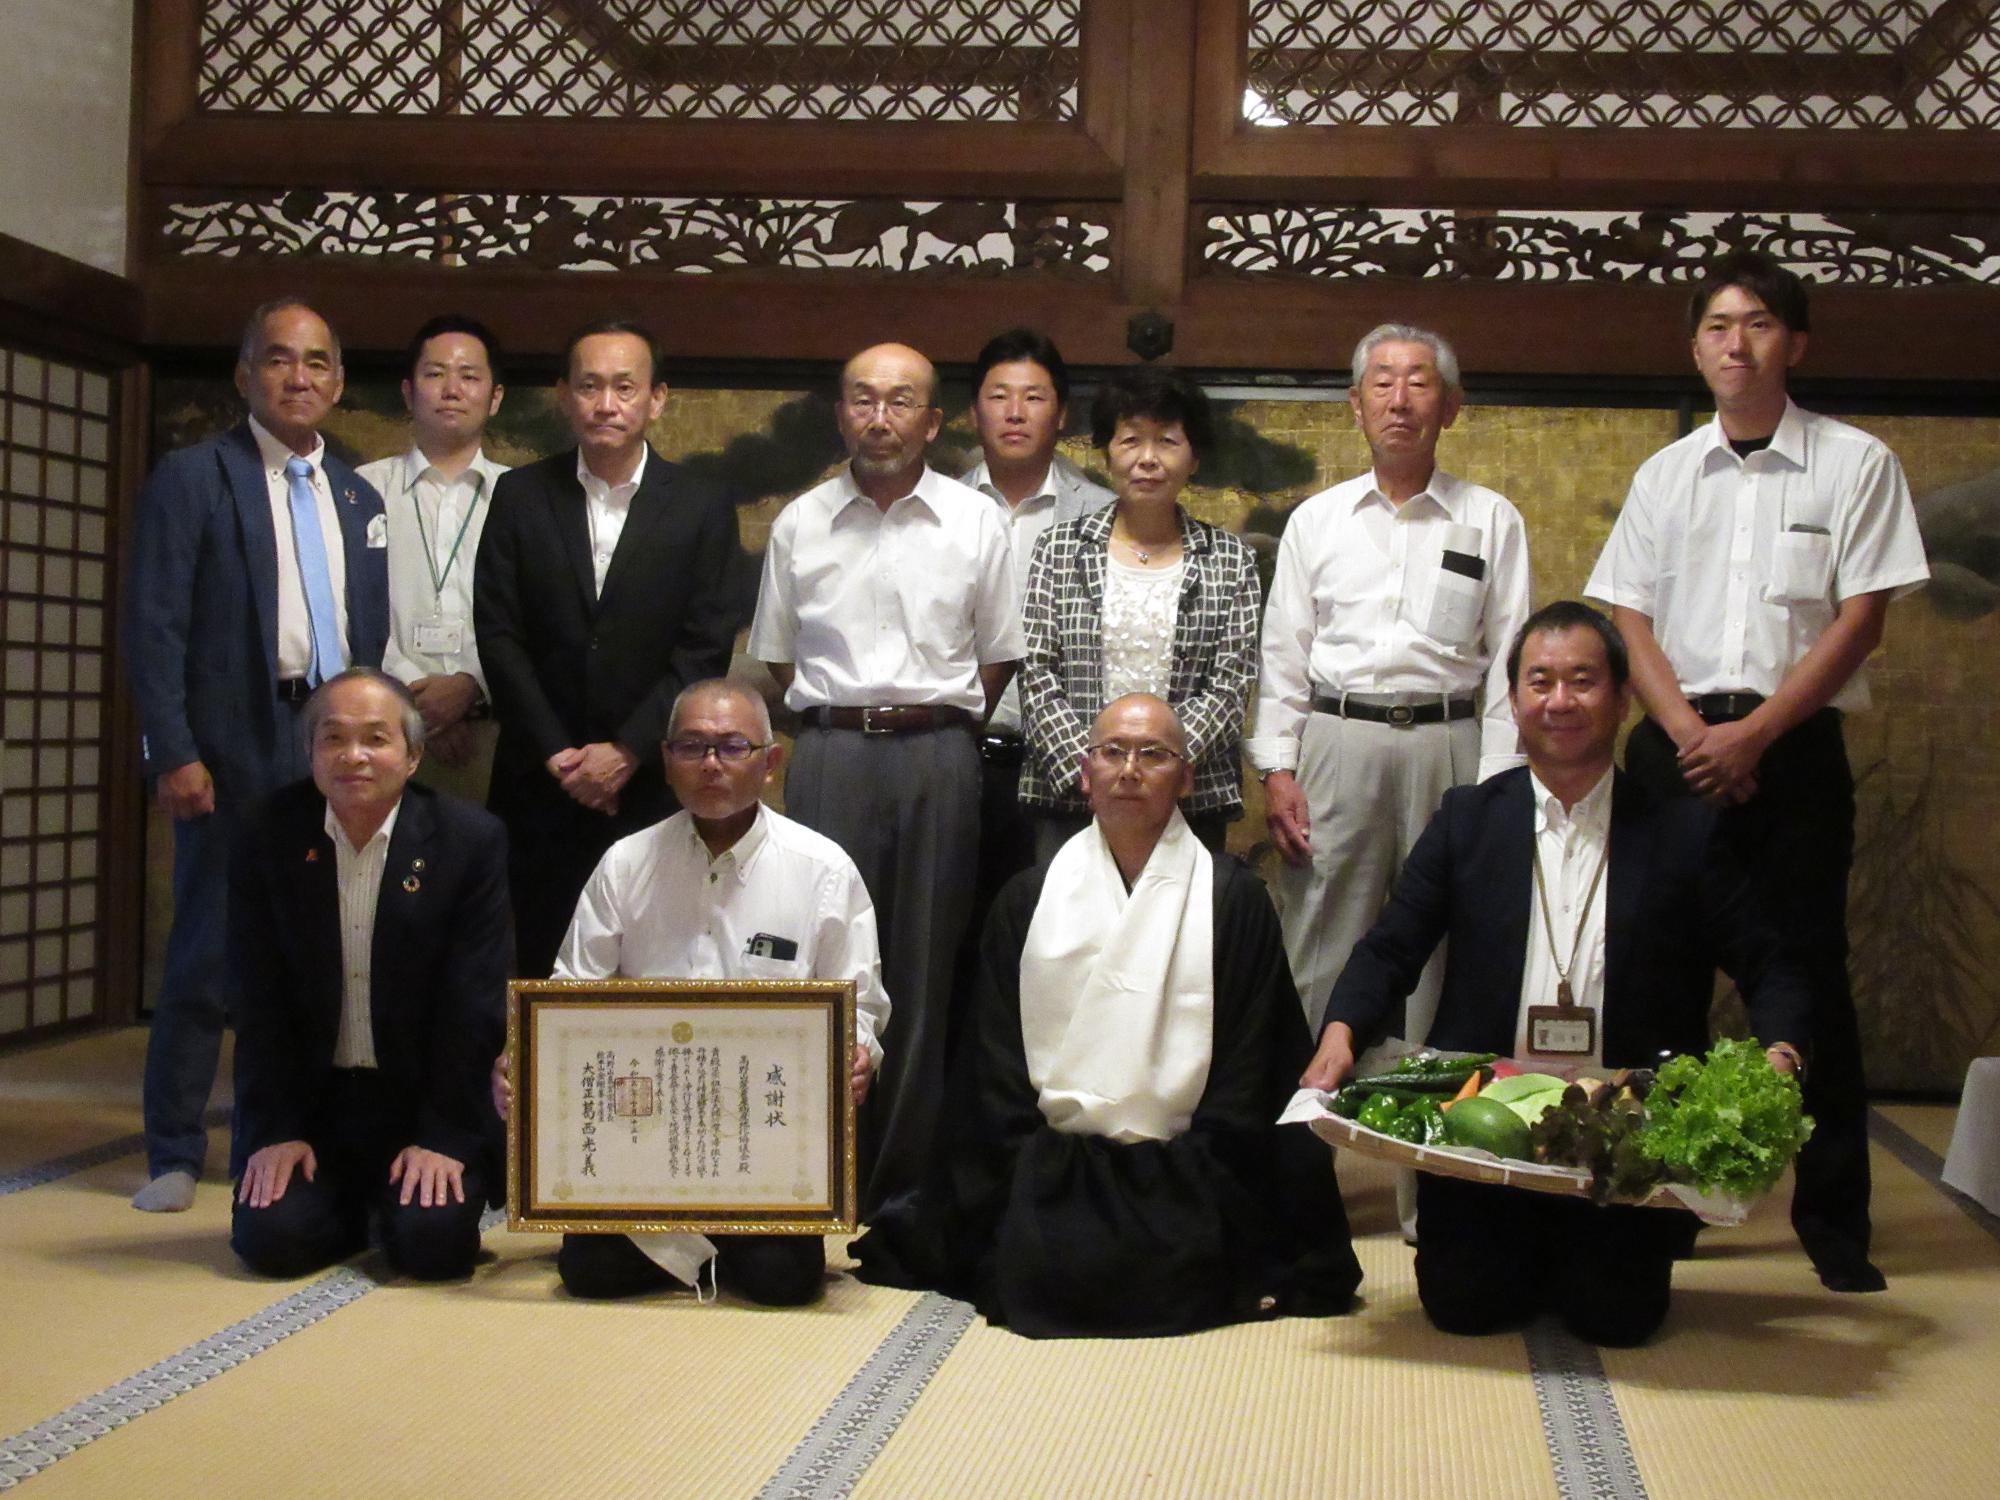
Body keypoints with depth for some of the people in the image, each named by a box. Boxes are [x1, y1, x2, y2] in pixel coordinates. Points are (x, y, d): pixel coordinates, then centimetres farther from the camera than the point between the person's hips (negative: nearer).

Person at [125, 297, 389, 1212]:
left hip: (335, 748, 5)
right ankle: (175, 1156, 10)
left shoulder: (358, 499, 16)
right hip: (235, 751, -4)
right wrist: (173, 753, -13)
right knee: (204, 956, 0)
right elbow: (154, 625, -7)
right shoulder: (192, 479, 0)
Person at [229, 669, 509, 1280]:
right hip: (312, 1097, 2)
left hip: (425, 1100, -2)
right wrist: (274, 1131, -9)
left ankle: (402, 1197, 18)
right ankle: (348, 1205, 20)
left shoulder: (471, 839, -9)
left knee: (433, 1242, -19)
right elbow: (259, 1001, -2)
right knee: (271, 1239, -15)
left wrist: (445, 1138, -15)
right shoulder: (269, 839, -3)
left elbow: (474, 1006, -10)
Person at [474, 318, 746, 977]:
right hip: (541, 784, 1)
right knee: (541, 968, 4)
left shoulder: (704, 508, 3)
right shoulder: (519, 496, 6)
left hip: (655, 788, -1)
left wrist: (626, 752, -10)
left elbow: (705, 651, -3)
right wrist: (557, 754, -7)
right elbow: (498, 636, 1)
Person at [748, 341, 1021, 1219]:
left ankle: (909, 1178, 10)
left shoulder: (974, 522, 5)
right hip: (829, 751, 1)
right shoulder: (799, 524, 8)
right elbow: (778, 656, 14)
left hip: (938, 756, 0)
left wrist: (937, 722, 5)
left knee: (925, 966, 2)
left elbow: (998, 658, 10)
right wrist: (847, 715, 7)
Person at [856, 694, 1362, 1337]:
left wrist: (1195, 1181, -8)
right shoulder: (1029, 898, 12)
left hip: (1184, 1168, -1)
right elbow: (996, 1058, 9)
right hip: (1050, 1161, 1)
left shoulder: (1234, 899, 7)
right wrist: (1028, 1171, -4)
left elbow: (1249, 1068, 3)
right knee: (1038, 1275, -23)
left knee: (1167, 1284, -24)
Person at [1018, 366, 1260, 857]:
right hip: (1071, 799, 0)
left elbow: (1230, 685, 0)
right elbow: (1036, 674, 2)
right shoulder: (1060, 548, 8)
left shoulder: (1231, 561, 7)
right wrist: (1087, 766, -11)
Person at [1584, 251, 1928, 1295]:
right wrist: (1691, 733, -7)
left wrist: (1754, 732, -11)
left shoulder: (1856, 466, 3)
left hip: (1795, 745, -3)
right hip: (1677, 744, 3)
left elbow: (1860, 619, -4)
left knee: (1808, 974, -2)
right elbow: (1628, 620, 8)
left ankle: (1833, 1220, 6)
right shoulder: (1665, 475, 13)